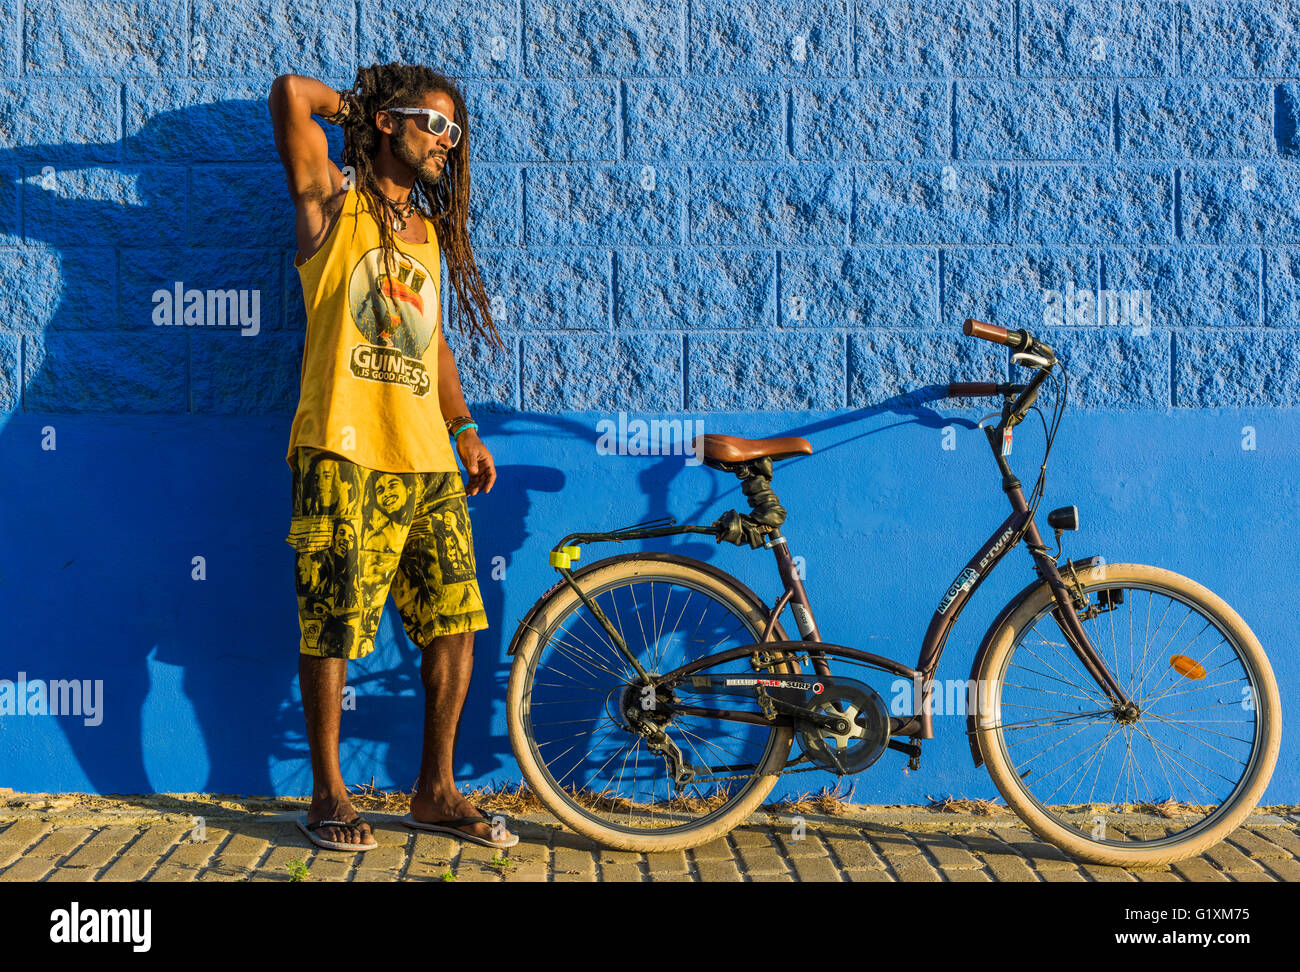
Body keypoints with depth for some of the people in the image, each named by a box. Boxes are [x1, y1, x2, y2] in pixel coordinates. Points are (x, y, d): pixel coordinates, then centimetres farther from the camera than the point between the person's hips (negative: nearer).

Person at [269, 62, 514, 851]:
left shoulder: (430, 230, 21)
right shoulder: (334, 204, 3)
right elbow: (290, 95, -10)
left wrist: (464, 427, 16)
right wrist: (357, 102, 9)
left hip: (426, 461, 6)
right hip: (344, 453, -6)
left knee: (455, 620, 4)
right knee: (334, 627, -1)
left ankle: (437, 791, 16)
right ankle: (329, 795, 14)